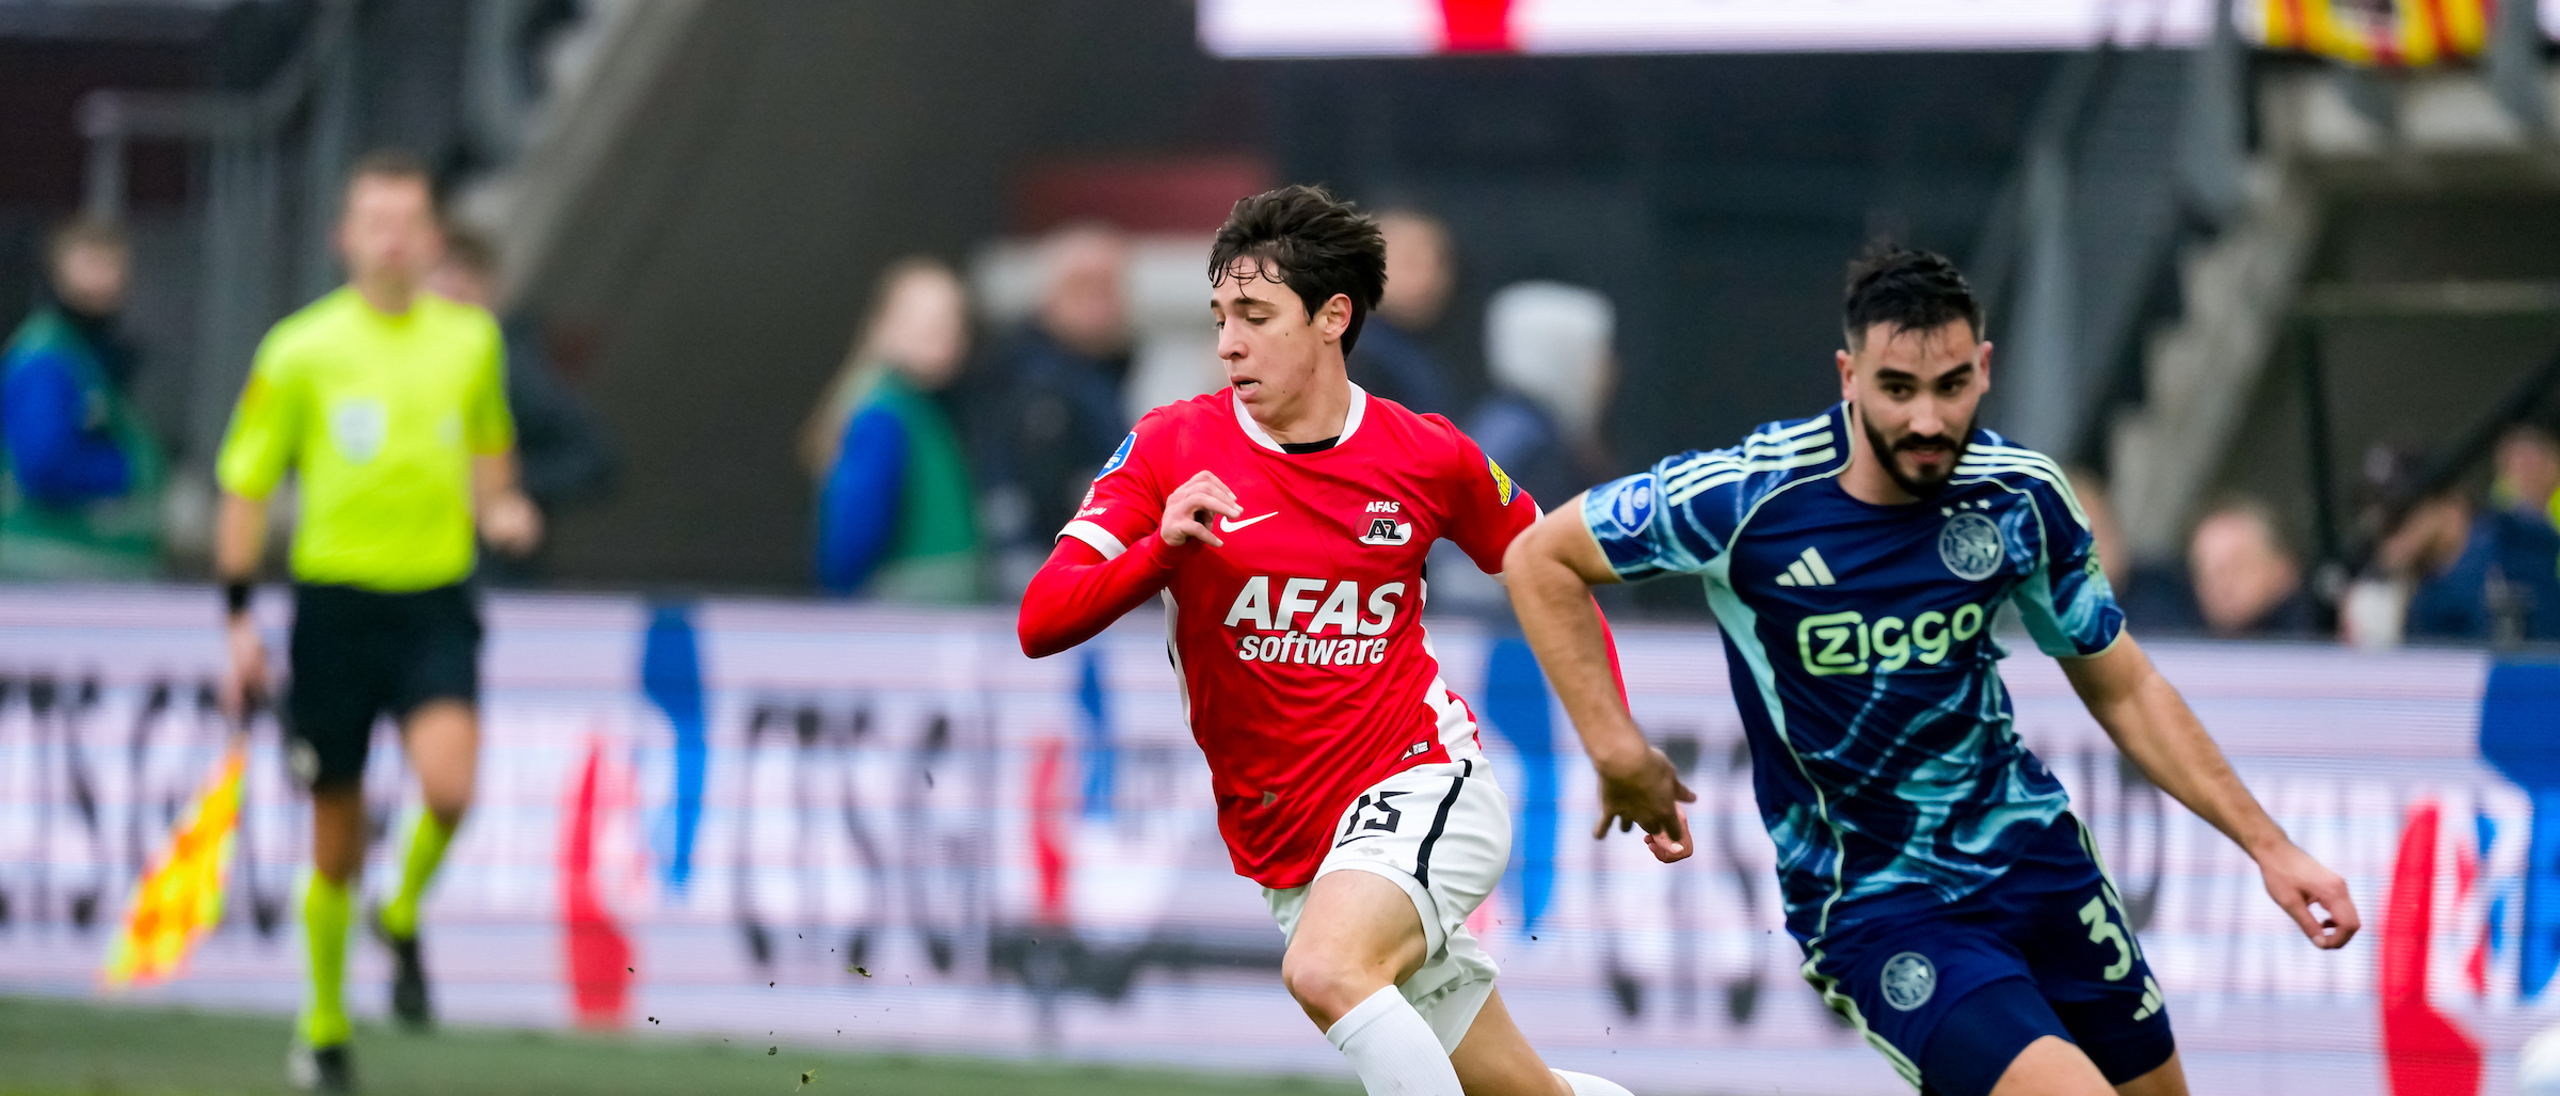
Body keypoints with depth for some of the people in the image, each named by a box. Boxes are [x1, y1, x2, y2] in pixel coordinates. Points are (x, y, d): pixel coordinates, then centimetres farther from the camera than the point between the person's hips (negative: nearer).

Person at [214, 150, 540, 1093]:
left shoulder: (471, 337, 5)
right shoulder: (301, 350, -3)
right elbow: (244, 484, 3)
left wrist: (497, 508, 1)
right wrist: (239, 620, -1)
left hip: (436, 603, 1)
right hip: (335, 599, -1)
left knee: (449, 783, -25)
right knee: (336, 843, 4)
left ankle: (404, 918, 7)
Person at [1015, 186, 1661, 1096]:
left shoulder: (1428, 458, -3)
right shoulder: (1171, 448, -3)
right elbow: (1041, 624, -8)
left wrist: (1624, 755, 7)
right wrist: (1162, 546, -25)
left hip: (1424, 789, -3)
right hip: (1288, 848, 3)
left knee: (1327, 970, -34)